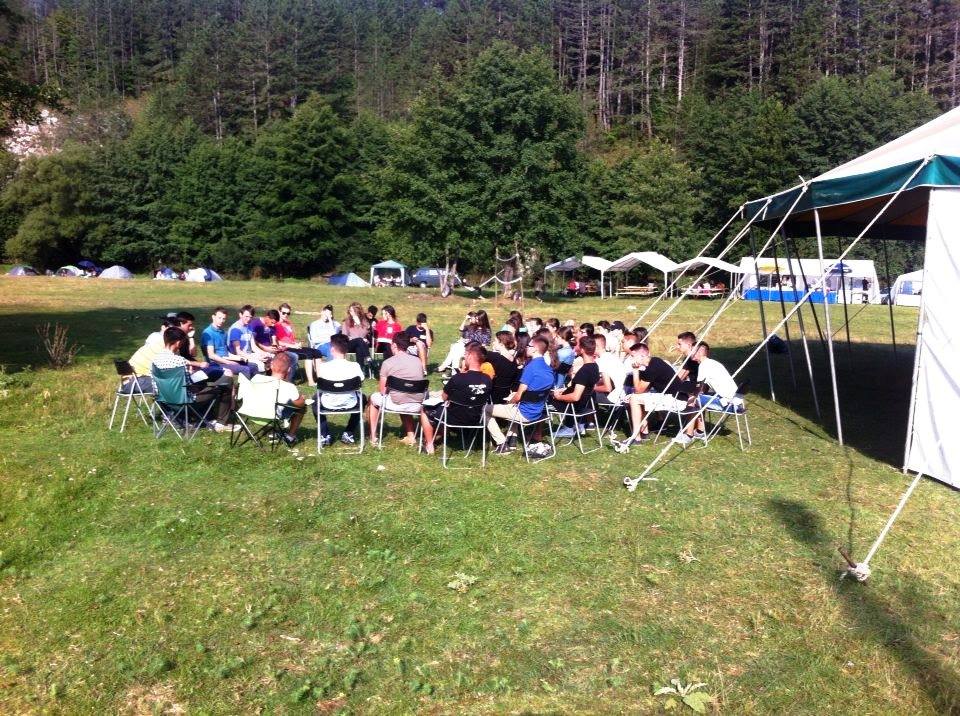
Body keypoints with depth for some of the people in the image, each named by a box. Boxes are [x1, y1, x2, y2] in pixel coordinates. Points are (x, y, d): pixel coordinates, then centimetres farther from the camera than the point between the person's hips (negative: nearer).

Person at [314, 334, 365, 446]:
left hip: (328, 404, 0)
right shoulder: (355, 366, -15)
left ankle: (325, 435, 26)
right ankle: (348, 433, 26)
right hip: (350, 404, 0)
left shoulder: (323, 366, -17)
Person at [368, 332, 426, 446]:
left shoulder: (388, 363, -6)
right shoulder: (418, 361, 6)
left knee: (374, 398, 26)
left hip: (397, 404, -4)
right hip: (417, 405, 4)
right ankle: (410, 437, 30)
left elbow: (382, 391, -2)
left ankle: (373, 437, 28)